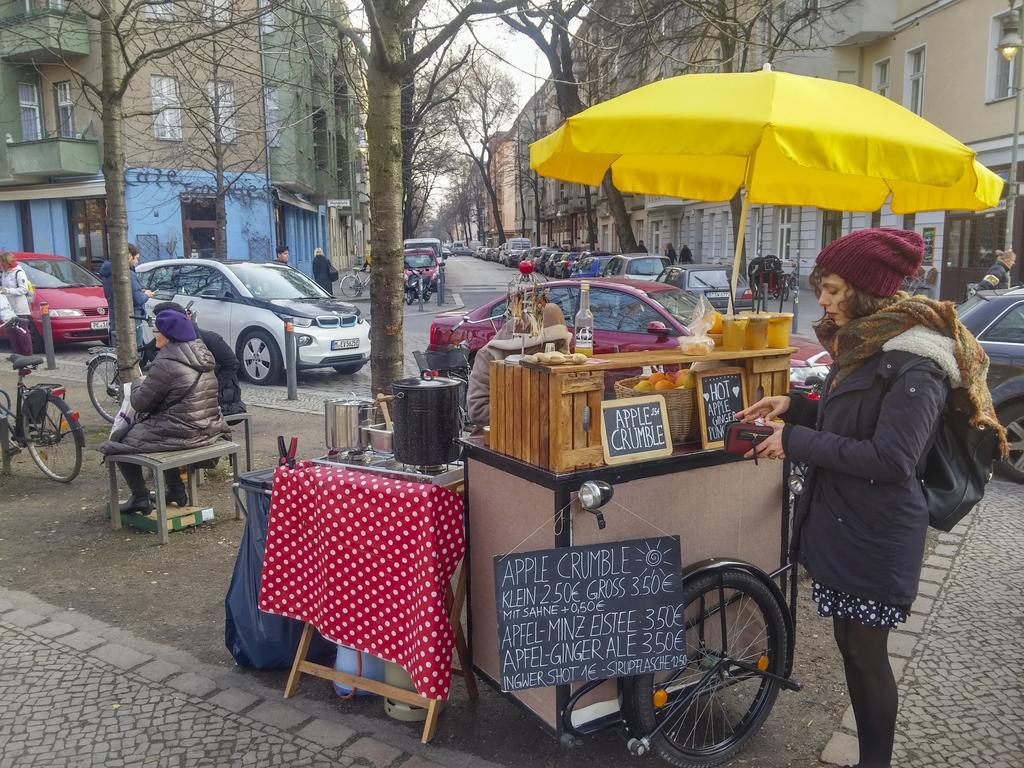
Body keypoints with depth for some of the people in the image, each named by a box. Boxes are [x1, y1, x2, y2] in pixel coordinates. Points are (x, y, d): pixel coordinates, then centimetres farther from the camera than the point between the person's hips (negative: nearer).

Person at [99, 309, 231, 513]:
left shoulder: (166, 364, -19)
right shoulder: (201, 354, 7)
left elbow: (139, 403, -11)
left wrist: (138, 383, 9)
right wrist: (148, 383, 17)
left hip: (181, 432, -8)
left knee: (119, 441, 11)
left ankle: (140, 497, 13)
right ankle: (176, 489, 32)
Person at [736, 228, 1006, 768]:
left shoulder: (913, 363, -21)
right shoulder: (863, 344, 10)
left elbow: (892, 458, -26)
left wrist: (796, 442, -22)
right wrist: (795, 406, 5)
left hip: (875, 539, -9)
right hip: (840, 523, 9)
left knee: (866, 654, 5)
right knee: (851, 645, 19)